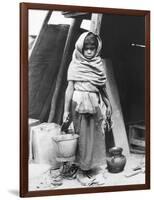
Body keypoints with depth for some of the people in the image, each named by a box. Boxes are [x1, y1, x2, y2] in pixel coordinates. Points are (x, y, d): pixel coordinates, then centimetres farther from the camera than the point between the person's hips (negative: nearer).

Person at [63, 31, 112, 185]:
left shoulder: (98, 63, 8)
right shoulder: (75, 65, -6)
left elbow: (102, 86, 13)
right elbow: (70, 88, -6)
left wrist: (108, 104, 15)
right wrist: (66, 110, -7)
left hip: (96, 103, 5)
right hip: (81, 103, -5)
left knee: (96, 136, 10)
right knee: (84, 137, 0)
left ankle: (90, 166, 24)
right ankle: (81, 172, 12)